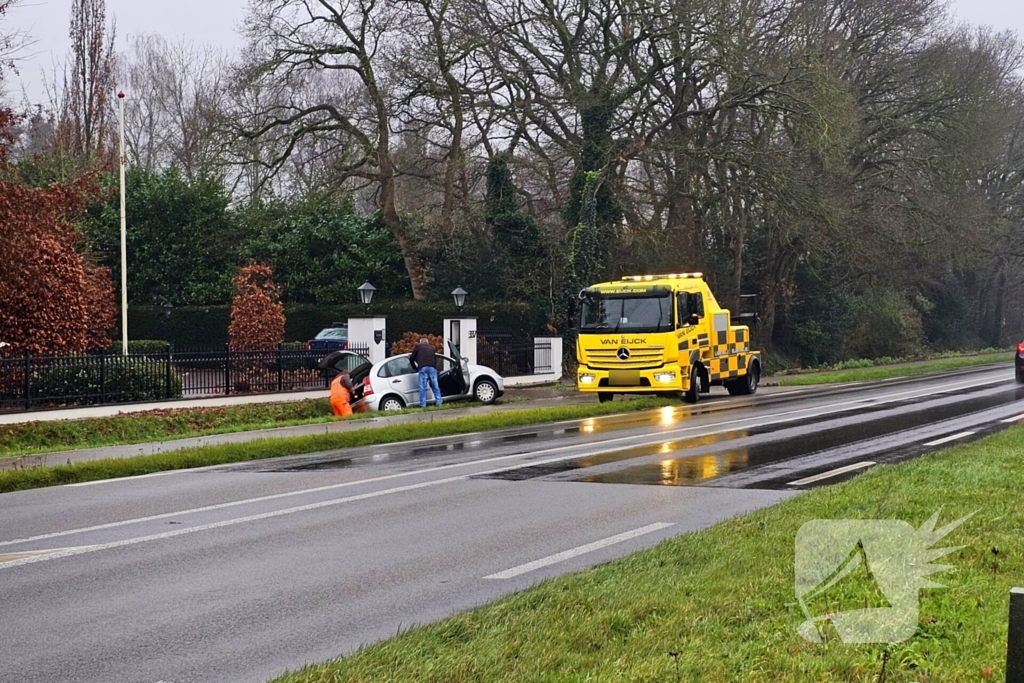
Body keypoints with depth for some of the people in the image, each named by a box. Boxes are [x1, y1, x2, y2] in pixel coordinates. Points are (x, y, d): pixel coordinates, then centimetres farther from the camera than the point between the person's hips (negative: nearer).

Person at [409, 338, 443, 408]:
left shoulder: (418, 346, 20)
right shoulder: (432, 348, 30)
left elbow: (411, 358, 20)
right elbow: (435, 360, 30)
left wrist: (415, 367, 32)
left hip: (422, 368, -3)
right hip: (432, 367, 3)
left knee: (422, 388, -1)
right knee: (436, 387, 9)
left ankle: (423, 404, -5)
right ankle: (439, 402, 5)